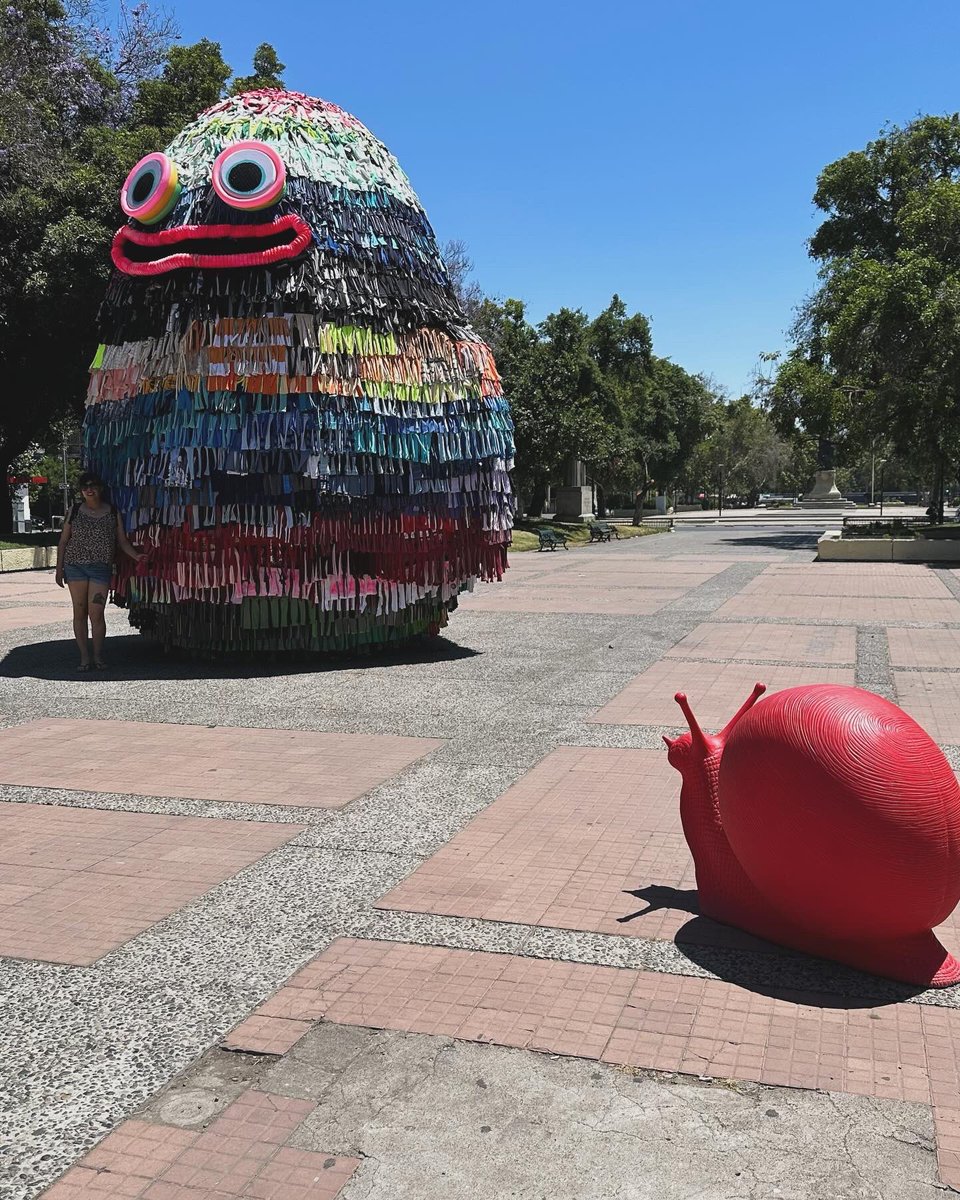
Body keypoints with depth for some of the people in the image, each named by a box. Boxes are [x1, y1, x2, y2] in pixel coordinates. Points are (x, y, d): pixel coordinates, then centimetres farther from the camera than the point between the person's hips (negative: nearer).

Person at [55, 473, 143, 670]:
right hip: (75, 566, 1)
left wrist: (136, 556, -9)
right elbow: (63, 541, 11)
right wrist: (59, 569, 6)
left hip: (101, 568, -1)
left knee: (96, 613, -8)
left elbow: (122, 541, 8)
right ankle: (84, 657, 9)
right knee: (79, 612, 2)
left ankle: (98, 657, 5)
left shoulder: (113, 513, 7)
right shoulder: (74, 511, 9)